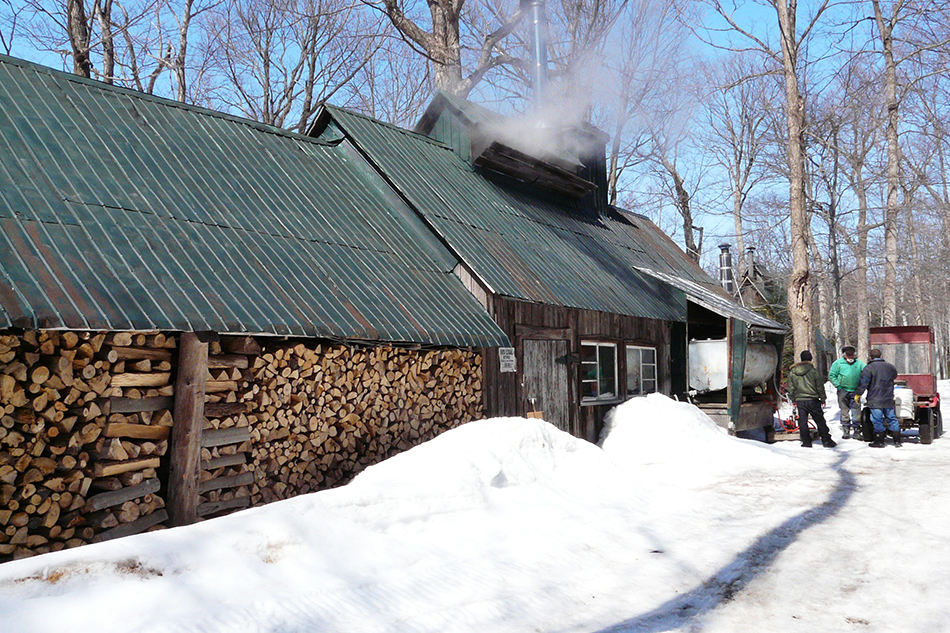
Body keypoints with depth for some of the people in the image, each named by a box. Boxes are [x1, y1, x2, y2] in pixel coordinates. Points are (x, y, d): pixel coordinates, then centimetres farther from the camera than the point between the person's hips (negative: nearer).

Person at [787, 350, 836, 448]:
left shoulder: (792, 372, 4)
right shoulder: (814, 370, -6)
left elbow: (790, 388, 9)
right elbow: (820, 386, -2)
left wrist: (793, 400, 17)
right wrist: (823, 399, 8)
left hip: (799, 401, 3)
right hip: (812, 400, -2)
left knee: (802, 421, 6)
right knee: (820, 420, 6)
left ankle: (806, 441, 7)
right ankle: (826, 440, 10)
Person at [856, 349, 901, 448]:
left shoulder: (869, 368, -11)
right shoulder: (889, 366, 8)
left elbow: (863, 383, -12)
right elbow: (895, 375, 29)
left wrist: (858, 394, -3)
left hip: (875, 400, -5)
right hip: (888, 399, 5)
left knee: (877, 420, -1)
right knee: (892, 418, 13)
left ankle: (879, 441, 3)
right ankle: (897, 440, 15)